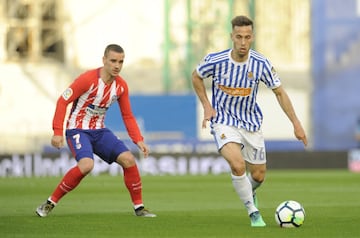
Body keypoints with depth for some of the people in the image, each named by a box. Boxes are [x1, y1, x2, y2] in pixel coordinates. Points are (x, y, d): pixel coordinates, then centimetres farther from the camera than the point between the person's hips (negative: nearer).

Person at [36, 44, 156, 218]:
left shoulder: (121, 86, 0)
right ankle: (50, 202, -18)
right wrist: (57, 132, -21)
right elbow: (63, 101, -15)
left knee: (128, 159, -10)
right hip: (77, 130, -6)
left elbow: (128, 116, 10)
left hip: (99, 131, 6)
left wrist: (139, 140, -2)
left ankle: (139, 207, 5)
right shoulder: (88, 79, -19)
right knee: (86, 165, -31)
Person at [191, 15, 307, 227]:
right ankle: (254, 212, -10)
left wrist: (296, 123, -4)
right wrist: (206, 105, -5)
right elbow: (196, 76, 4)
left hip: (251, 122, 3)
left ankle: (249, 192, 47)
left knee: (258, 176, 9)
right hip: (224, 121, -3)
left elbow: (279, 92, -1)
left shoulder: (261, 64, -14)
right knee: (238, 165, -27)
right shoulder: (215, 61, -17)